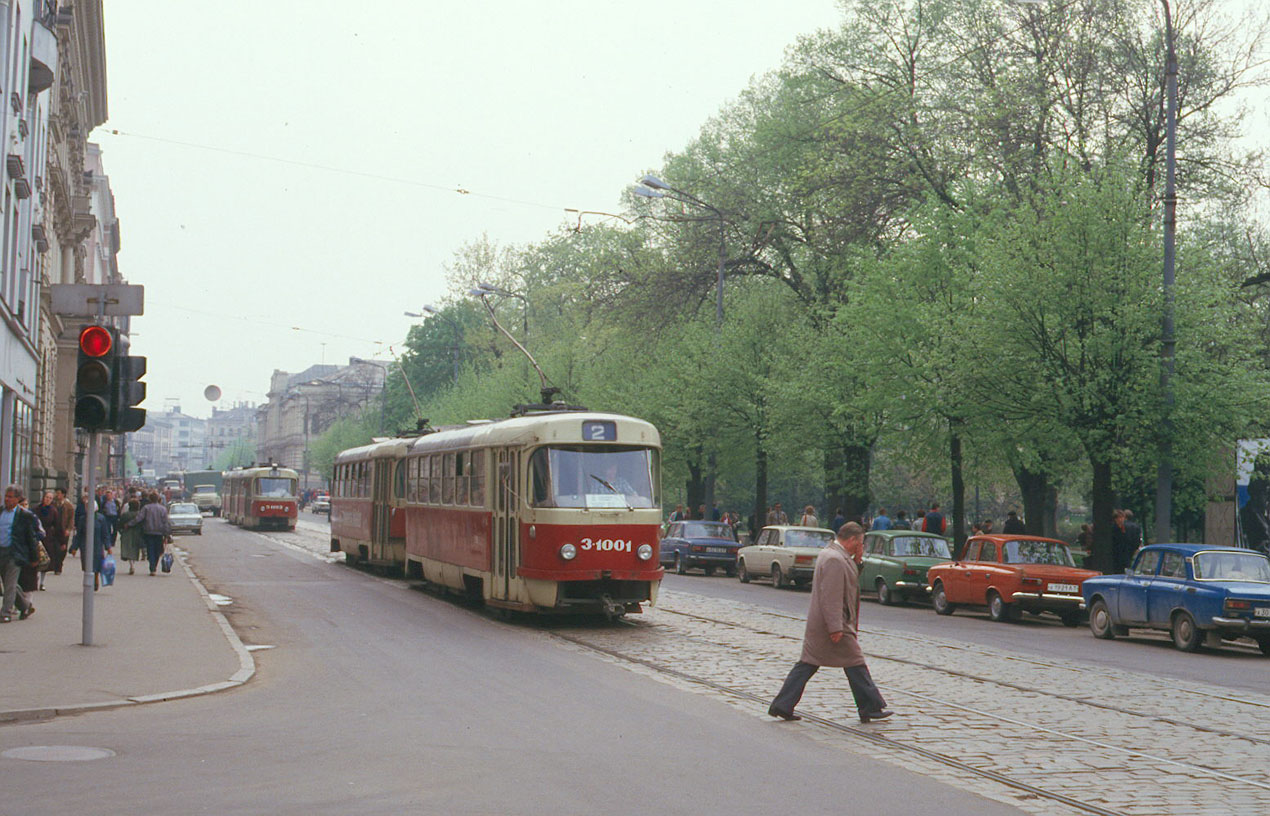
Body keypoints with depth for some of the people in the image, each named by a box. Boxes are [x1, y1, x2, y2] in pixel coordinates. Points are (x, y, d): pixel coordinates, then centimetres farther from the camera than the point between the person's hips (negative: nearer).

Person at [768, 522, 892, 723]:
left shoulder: (828, 553, 14)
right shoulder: (835, 559, -20)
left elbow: (848, 580, 24)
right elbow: (831, 596, -24)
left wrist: (857, 561, 9)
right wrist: (835, 628, -25)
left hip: (817, 624, 10)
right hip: (834, 624, -10)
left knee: (807, 664, 10)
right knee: (855, 664, 1)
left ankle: (782, 706, 8)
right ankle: (871, 708, 9)